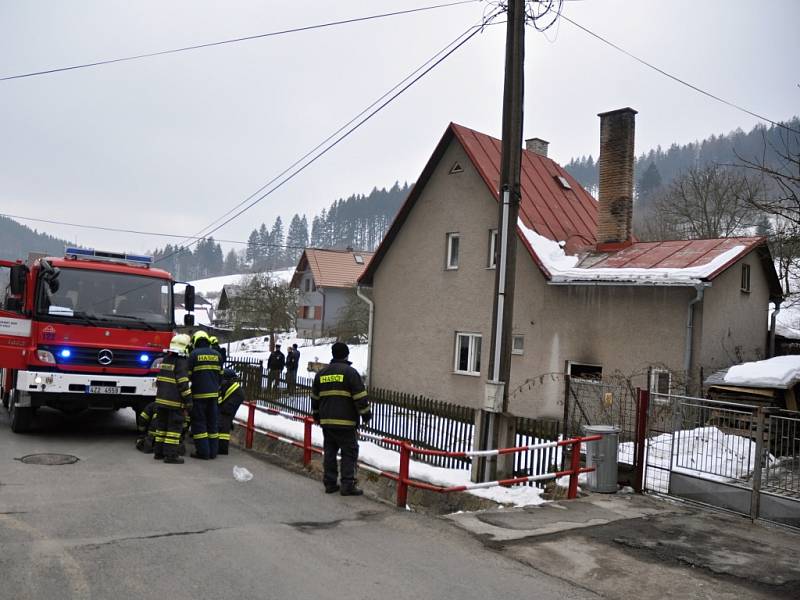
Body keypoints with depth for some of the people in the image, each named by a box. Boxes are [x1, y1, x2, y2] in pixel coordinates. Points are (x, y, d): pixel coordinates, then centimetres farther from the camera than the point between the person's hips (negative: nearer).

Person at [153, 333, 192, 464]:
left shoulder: (165, 359, 13)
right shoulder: (181, 362, -13)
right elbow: (183, 383, -17)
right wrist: (188, 400, -13)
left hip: (161, 399, 8)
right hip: (175, 401, -8)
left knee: (162, 424, 15)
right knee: (175, 427, -3)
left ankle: (158, 451, 20)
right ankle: (171, 454, -4)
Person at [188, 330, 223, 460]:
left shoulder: (194, 354, -5)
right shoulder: (216, 354, 9)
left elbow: (188, 374, -5)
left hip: (199, 393, -5)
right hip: (213, 393, 5)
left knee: (199, 421, 1)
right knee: (212, 421, 11)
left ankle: (203, 451, -1)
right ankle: (213, 451, 13)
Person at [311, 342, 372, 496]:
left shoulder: (321, 373, 12)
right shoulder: (350, 372, -7)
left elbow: (314, 397, 20)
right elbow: (360, 397, -10)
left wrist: (316, 415, 32)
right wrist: (366, 414, -1)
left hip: (326, 421, 6)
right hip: (346, 421, -6)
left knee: (329, 451, 13)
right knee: (349, 452, 0)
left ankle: (330, 483, 16)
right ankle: (348, 485, -2)